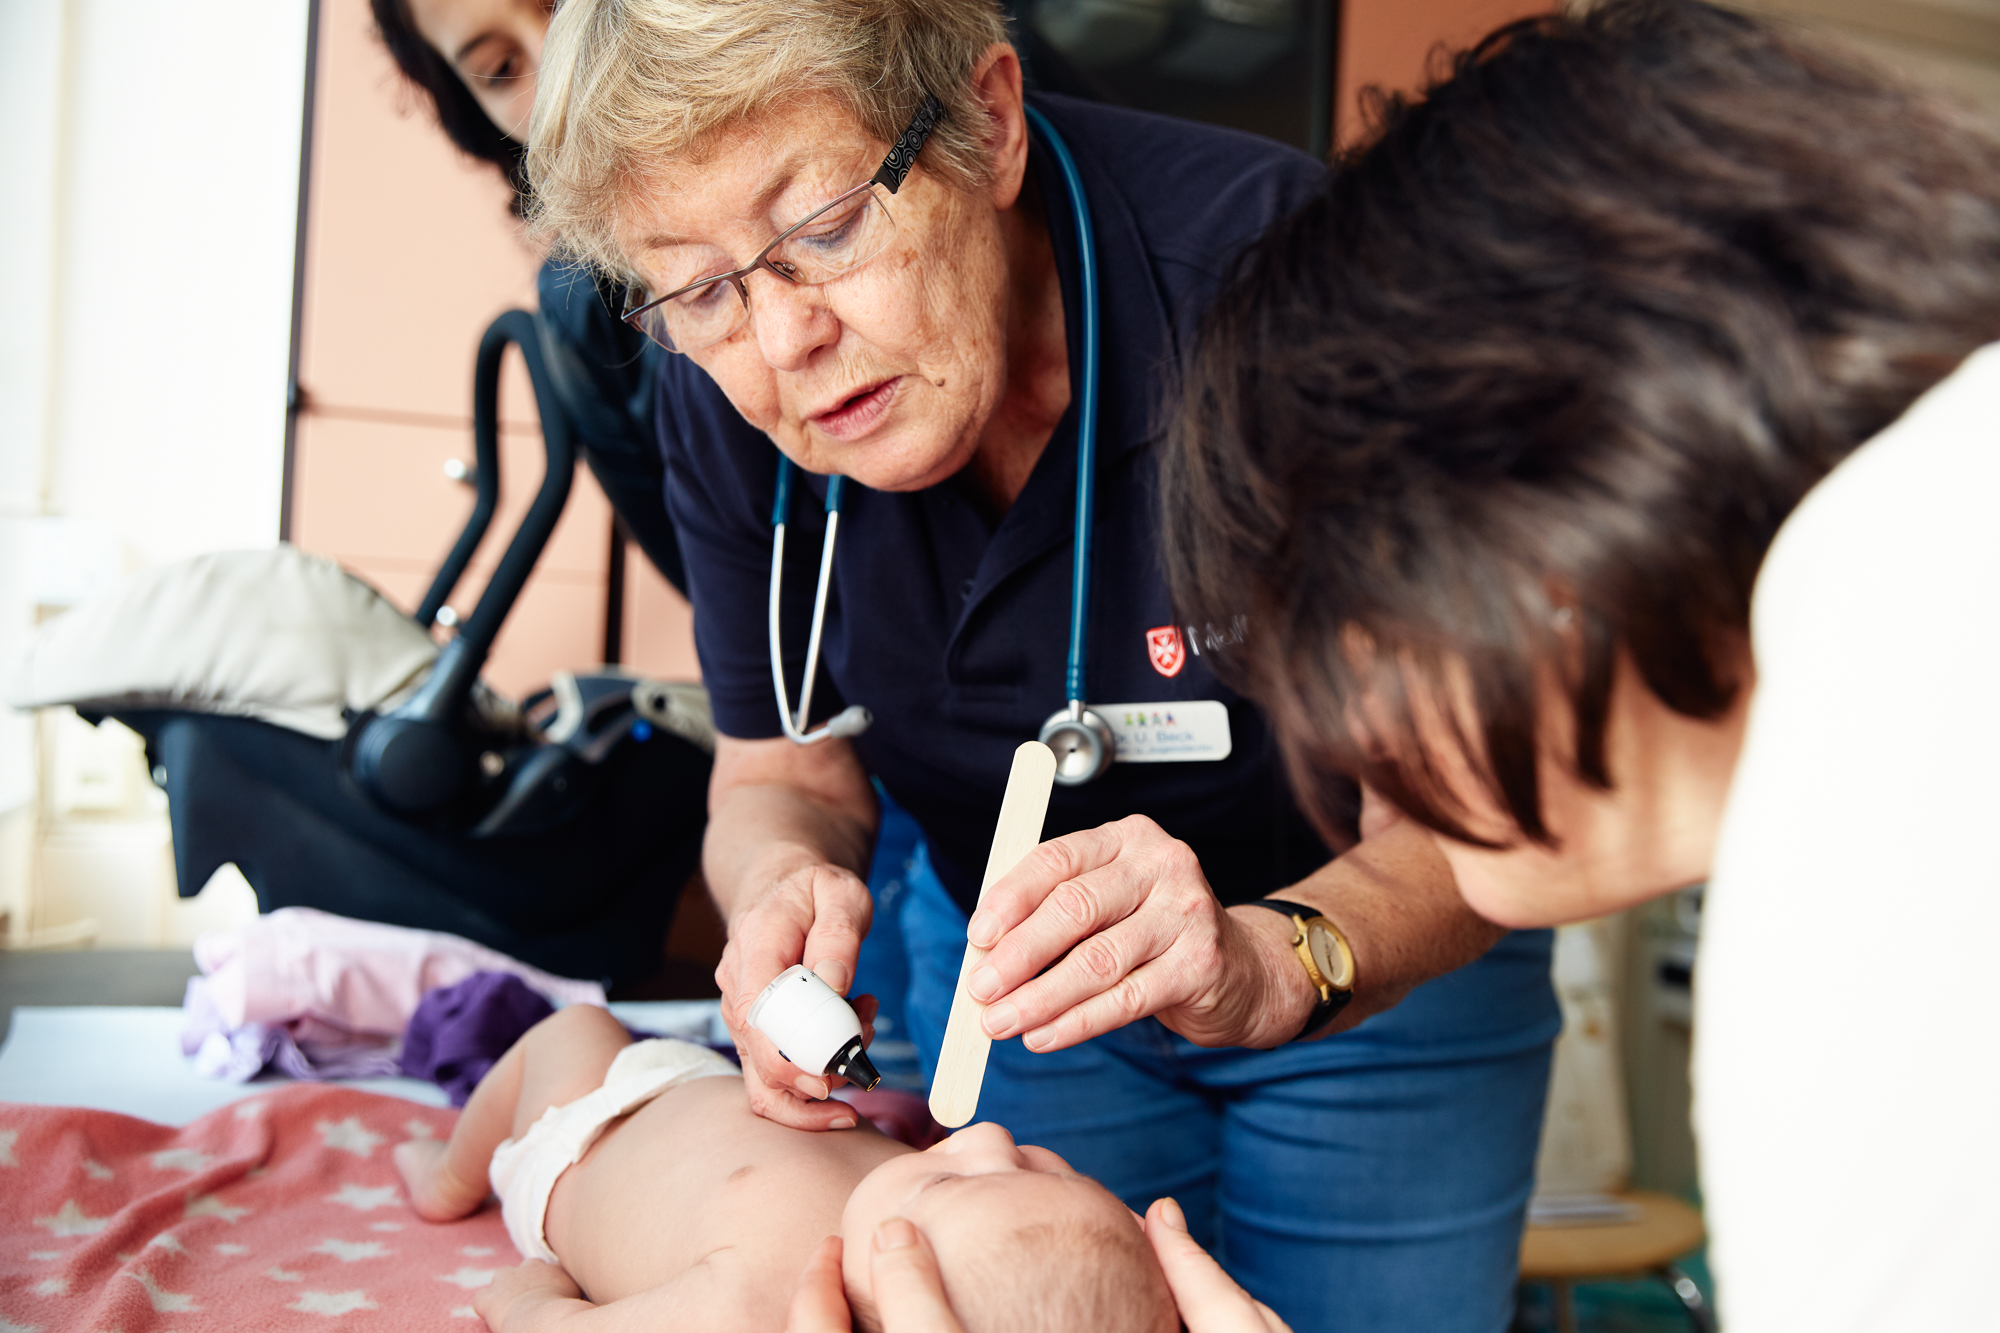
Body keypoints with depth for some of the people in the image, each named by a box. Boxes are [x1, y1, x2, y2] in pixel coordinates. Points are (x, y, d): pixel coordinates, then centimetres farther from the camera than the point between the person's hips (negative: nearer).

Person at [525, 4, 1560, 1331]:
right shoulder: (724, 394, -18)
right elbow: (784, 774, -6)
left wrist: (1278, 960, -46)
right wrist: (788, 875, -29)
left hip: (1387, 961, -2)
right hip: (1013, 969, 3)